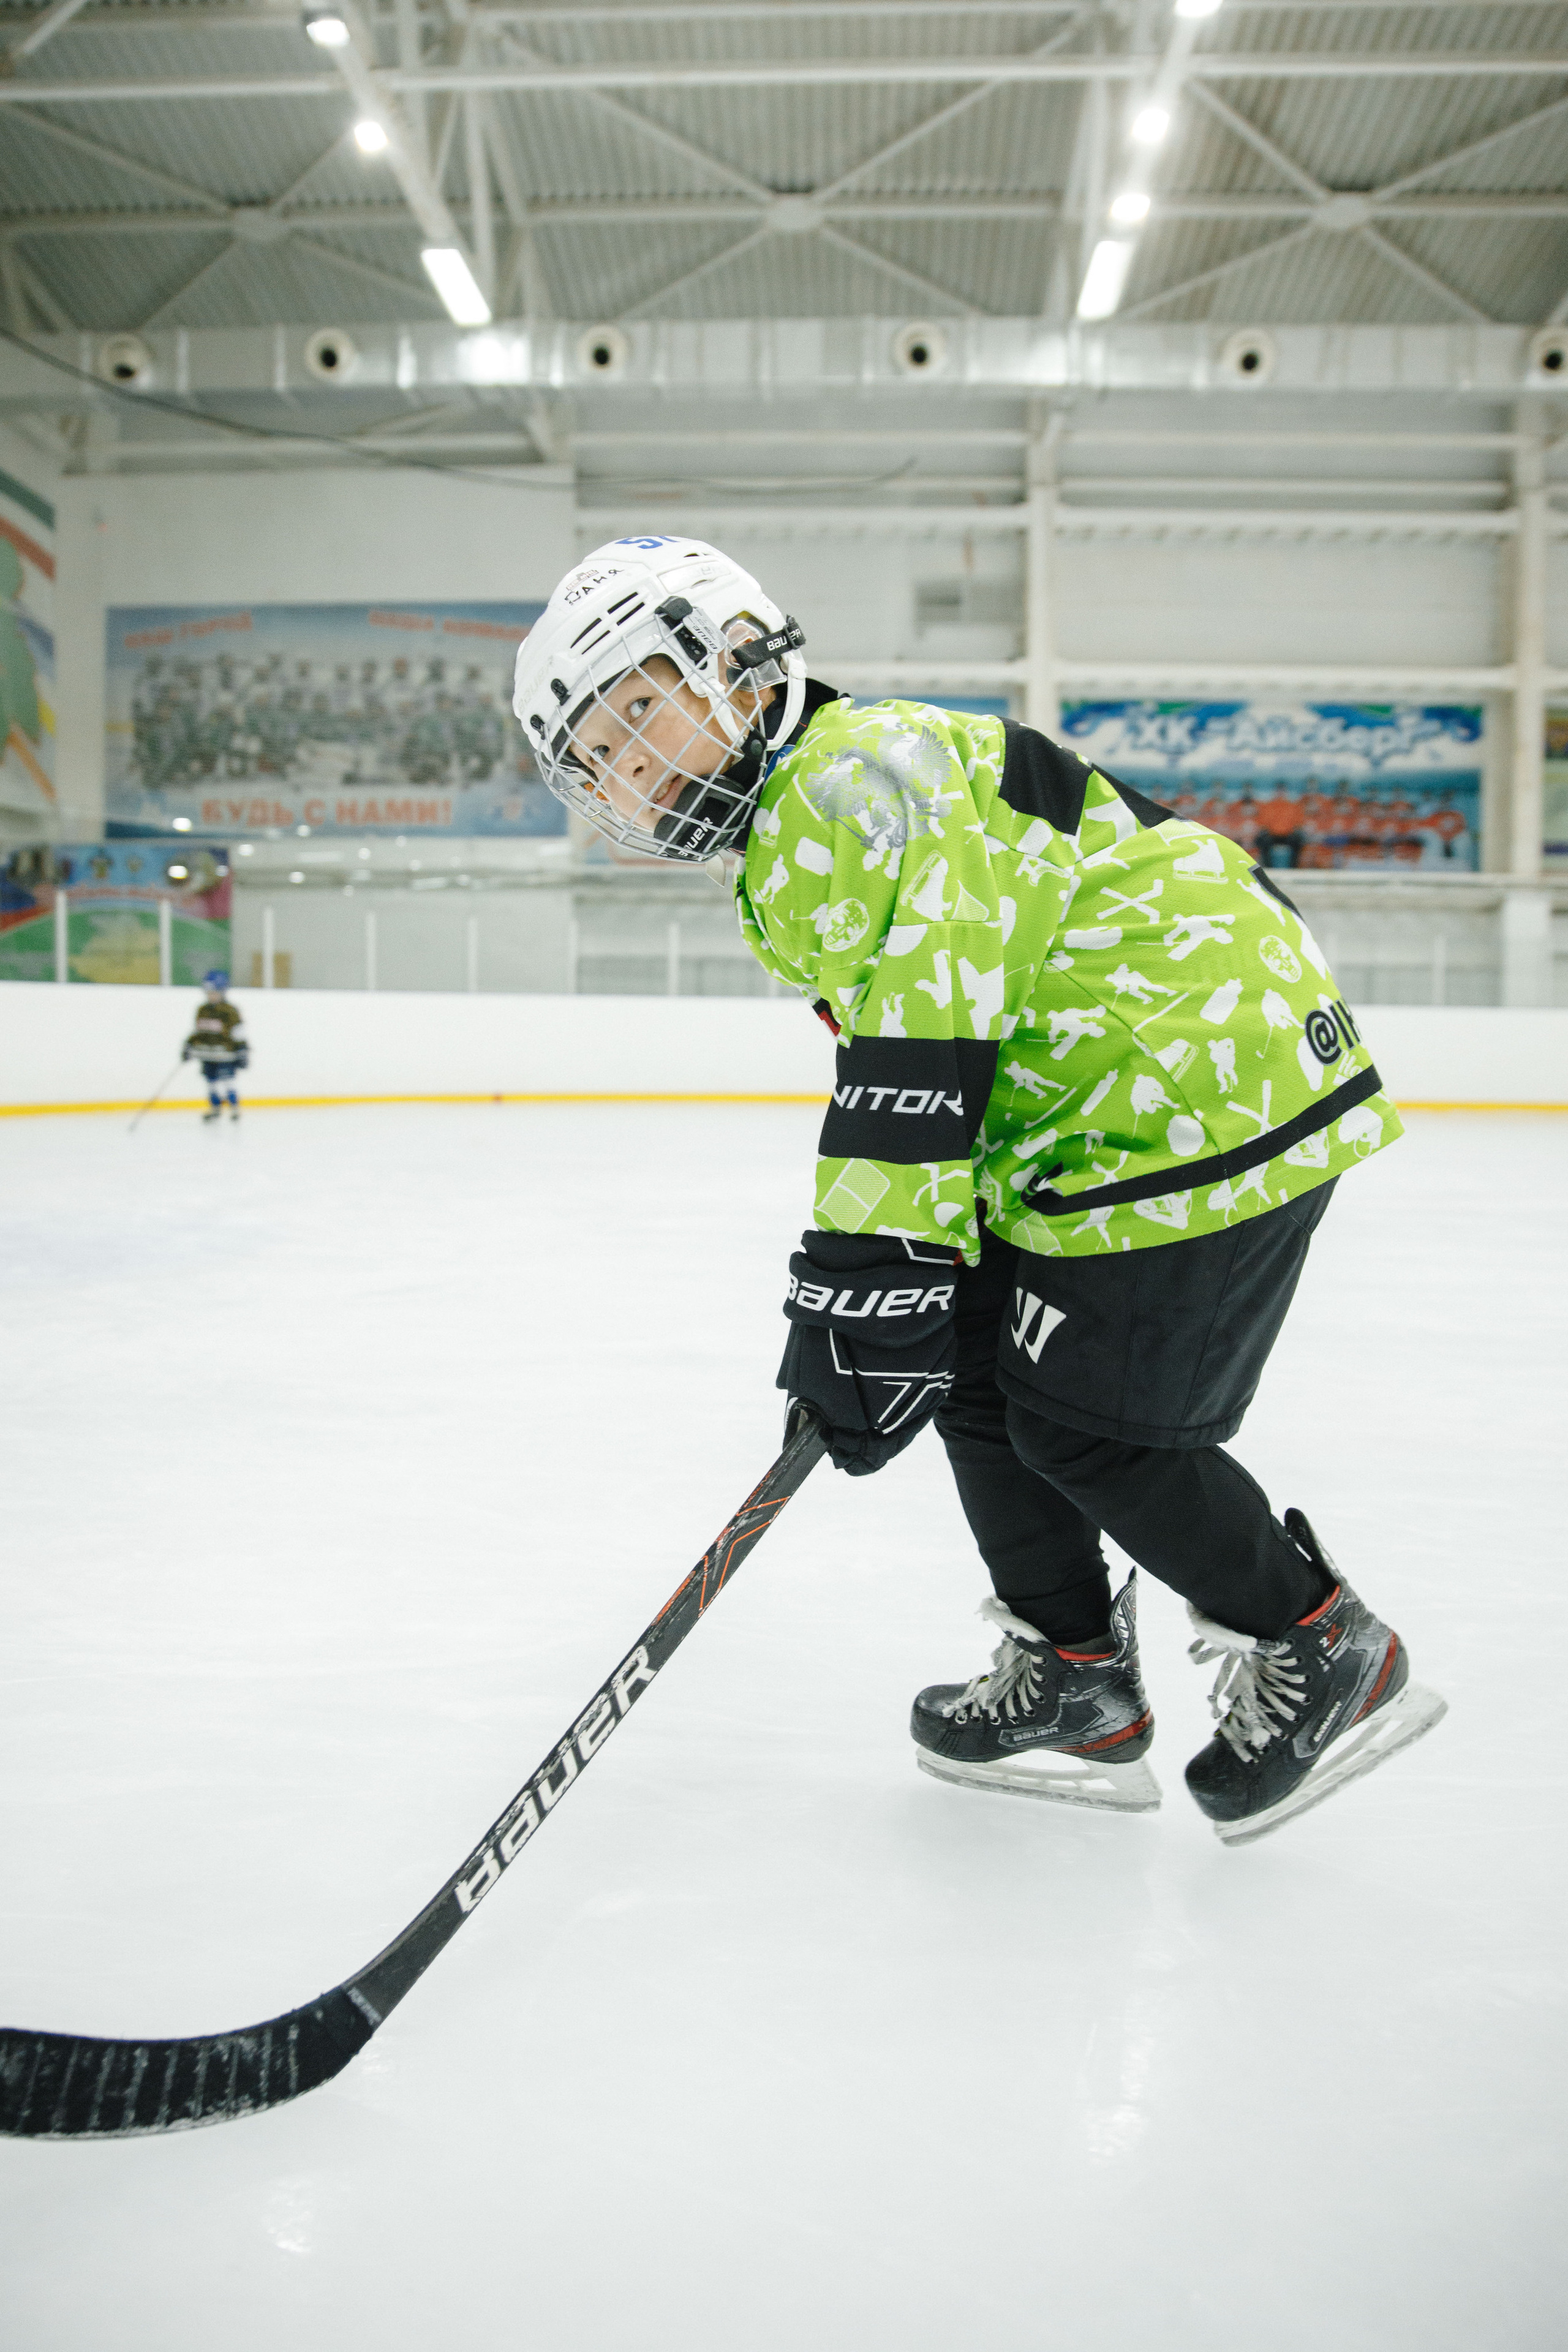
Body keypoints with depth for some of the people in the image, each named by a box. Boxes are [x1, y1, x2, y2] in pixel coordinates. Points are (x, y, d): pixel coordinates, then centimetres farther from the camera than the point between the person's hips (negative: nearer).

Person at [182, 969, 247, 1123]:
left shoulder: (230, 1012, -10)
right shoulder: (203, 1011, 11)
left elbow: (239, 1035, -10)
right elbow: (196, 1032, 21)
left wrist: (242, 1054, -13)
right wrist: (189, 1048, 19)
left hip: (225, 1054, -7)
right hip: (207, 1055, 7)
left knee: (226, 1081, -10)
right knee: (211, 1081, 11)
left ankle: (234, 1107, 5)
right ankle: (215, 1107, 24)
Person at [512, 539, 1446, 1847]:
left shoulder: (855, 774, -15)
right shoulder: (792, 853, 19)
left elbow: (926, 1026, -26)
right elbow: (920, 1059, 21)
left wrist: (874, 1269, -26)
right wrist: (868, 1284, 15)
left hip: (1203, 1088, -11)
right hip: (1090, 1113, 11)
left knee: (1088, 1424, -6)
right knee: (978, 1379, 11)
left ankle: (1326, 1655, 16)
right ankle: (1077, 1685, 24)